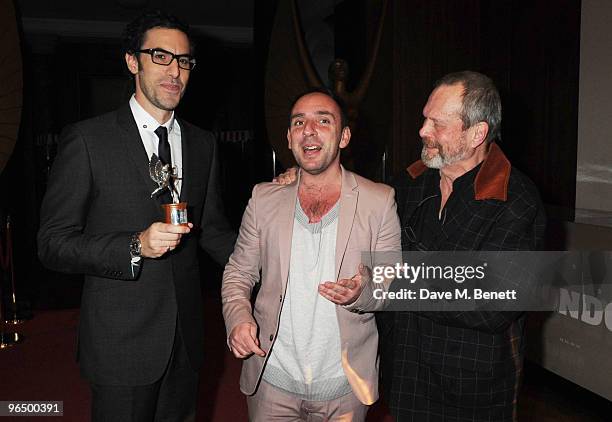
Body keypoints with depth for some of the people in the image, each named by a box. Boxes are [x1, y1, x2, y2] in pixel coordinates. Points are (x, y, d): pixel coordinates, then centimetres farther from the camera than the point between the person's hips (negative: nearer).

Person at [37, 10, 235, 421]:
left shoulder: (203, 144, 6)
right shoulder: (87, 140, -9)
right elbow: (54, 243, -10)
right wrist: (135, 247, -25)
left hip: (186, 339, 5)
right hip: (121, 342, -4)